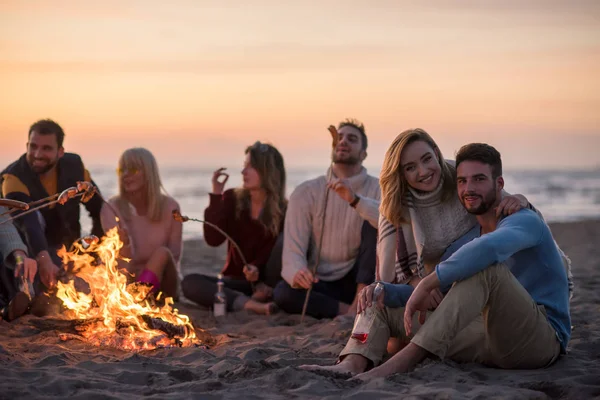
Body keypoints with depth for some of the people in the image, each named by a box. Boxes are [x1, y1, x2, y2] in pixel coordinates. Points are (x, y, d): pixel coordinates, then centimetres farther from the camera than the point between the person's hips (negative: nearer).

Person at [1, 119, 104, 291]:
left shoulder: (74, 166, -11)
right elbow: (28, 224, -46)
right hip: (32, 254, -5)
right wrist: (44, 260, -62)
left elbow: (99, 210, -1)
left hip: (68, 253, 5)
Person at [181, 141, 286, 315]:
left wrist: (258, 270, -30)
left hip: (266, 281, -3)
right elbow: (213, 239, -13)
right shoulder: (232, 199, -1)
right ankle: (247, 303, -40)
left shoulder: (283, 210, -8)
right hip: (236, 281, 3)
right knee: (189, 282, -25)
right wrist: (216, 196, -17)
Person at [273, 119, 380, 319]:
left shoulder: (378, 189, -5)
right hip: (320, 285, 1)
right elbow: (293, 251, -13)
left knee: (375, 222, -22)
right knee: (282, 293, -31)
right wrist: (297, 274, -37)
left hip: (359, 281, 0)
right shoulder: (305, 193, -4)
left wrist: (355, 200, -43)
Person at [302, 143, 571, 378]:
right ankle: (351, 365, -27)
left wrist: (426, 285, -32)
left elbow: (489, 247, -32)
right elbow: (426, 292, 16)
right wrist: (383, 290, -6)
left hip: (542, 338, -8)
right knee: (383, 304, 6)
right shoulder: (465, 242, 18)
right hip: (493, 342, 8)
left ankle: (403, 362, -39)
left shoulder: (525, 221, -8)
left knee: (487, 266, -35)